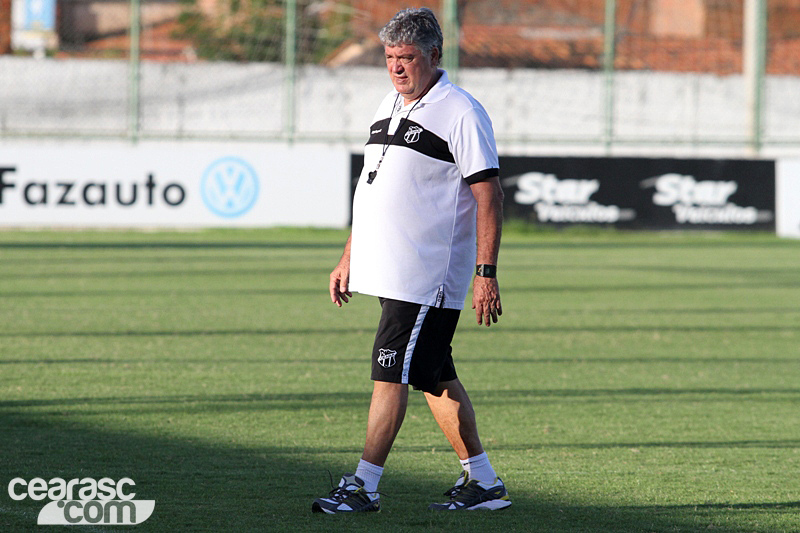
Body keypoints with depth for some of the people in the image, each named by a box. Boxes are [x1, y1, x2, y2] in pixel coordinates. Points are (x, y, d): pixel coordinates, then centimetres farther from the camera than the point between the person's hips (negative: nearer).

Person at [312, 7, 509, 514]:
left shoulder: (461, 113, -11)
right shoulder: (389, 107, 15)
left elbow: (489, 196, -14)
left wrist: (486, 273, -19)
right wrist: (350, 258, 21)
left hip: (429, 277, -9)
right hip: (390, 272, 9)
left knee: (391, 373, -10)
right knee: (436, 377, 11)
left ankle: (365, 485, -6)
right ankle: (484, 482, 18)